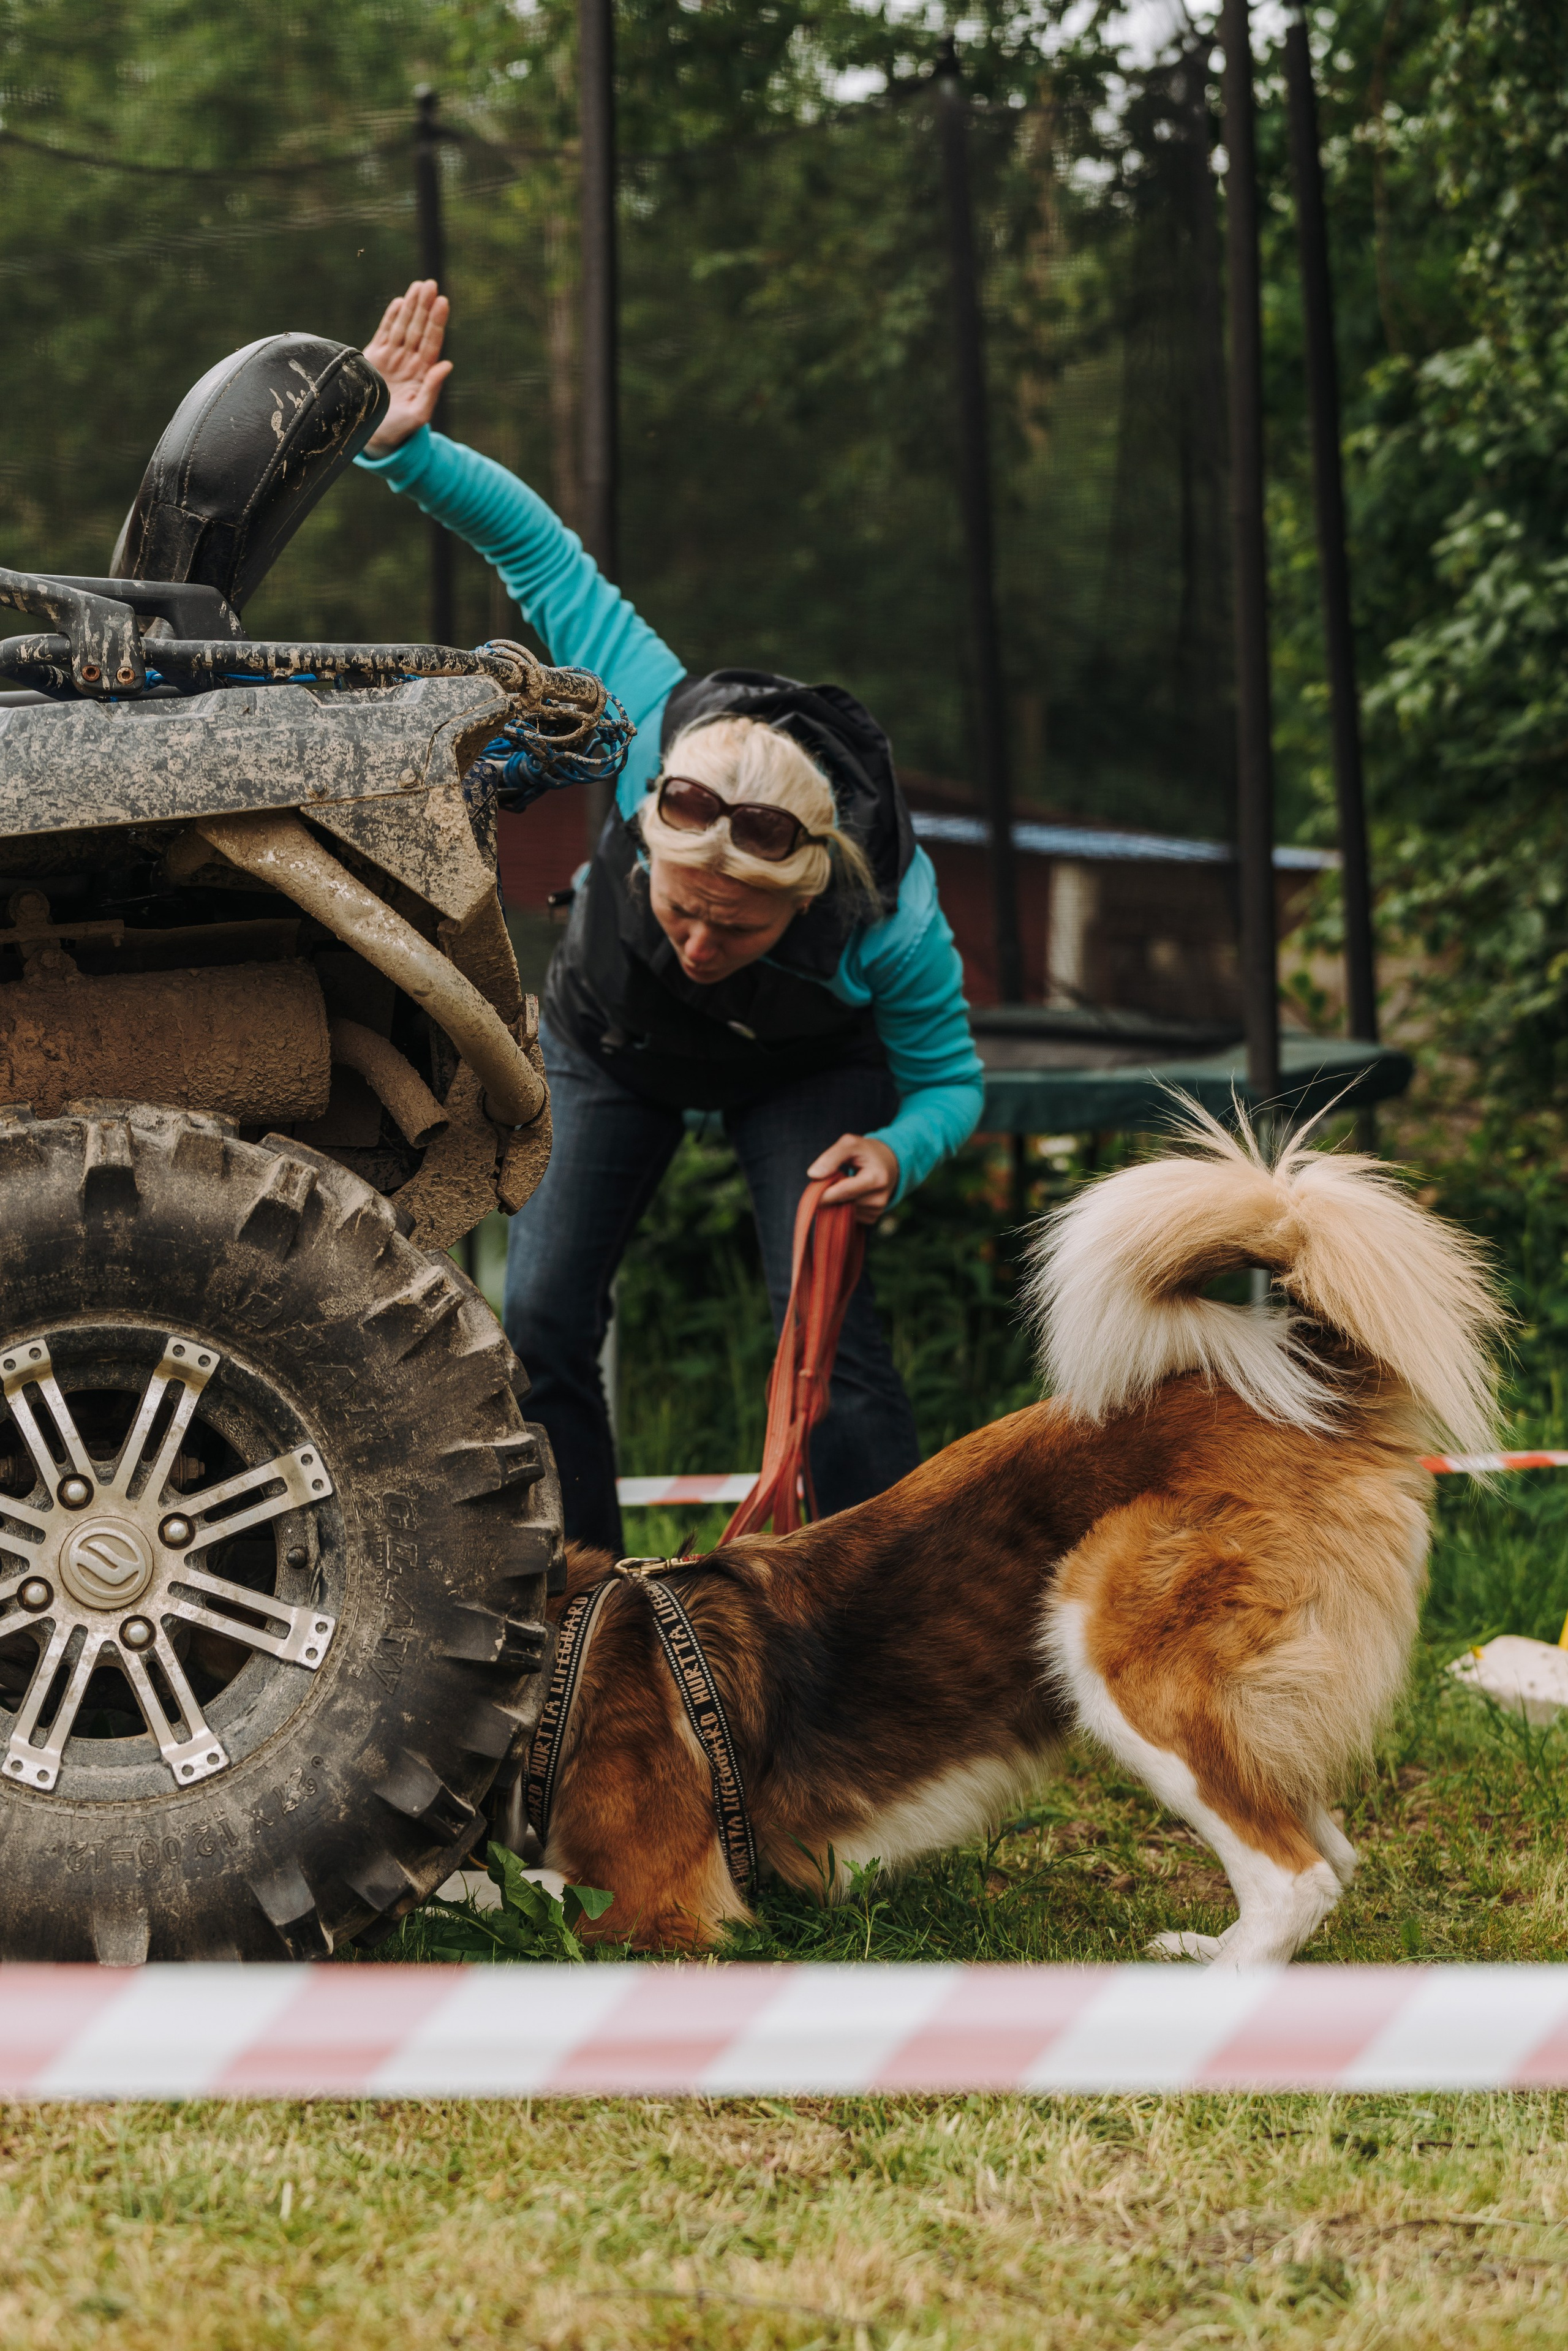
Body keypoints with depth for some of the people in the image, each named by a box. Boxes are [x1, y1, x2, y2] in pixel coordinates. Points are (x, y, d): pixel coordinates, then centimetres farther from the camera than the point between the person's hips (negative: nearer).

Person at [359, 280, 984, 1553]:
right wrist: (404, 449, -37)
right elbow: (540, 546, -28)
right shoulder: (661, 740, -40)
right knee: (539, 1322, -5)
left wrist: (897, 1152, -41)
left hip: (803, 1071, -2)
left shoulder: (892, 914, -40)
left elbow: (950, 1076, -20)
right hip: (611, 1045, 2)